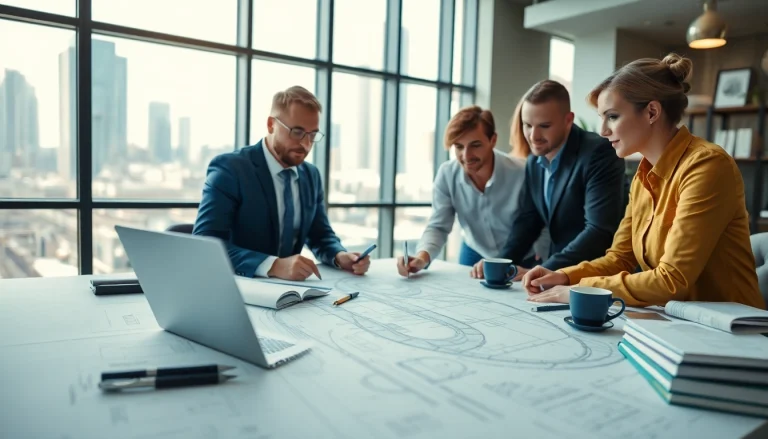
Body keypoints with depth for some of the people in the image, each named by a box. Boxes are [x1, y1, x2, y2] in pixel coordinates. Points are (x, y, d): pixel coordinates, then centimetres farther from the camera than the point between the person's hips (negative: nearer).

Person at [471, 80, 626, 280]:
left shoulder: (599, 153, -16)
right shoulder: (534, 161, 5)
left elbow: (600, 232, -23)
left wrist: (539, 273, -23)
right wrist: (500, 263, -6)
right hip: (558, 275, 6)